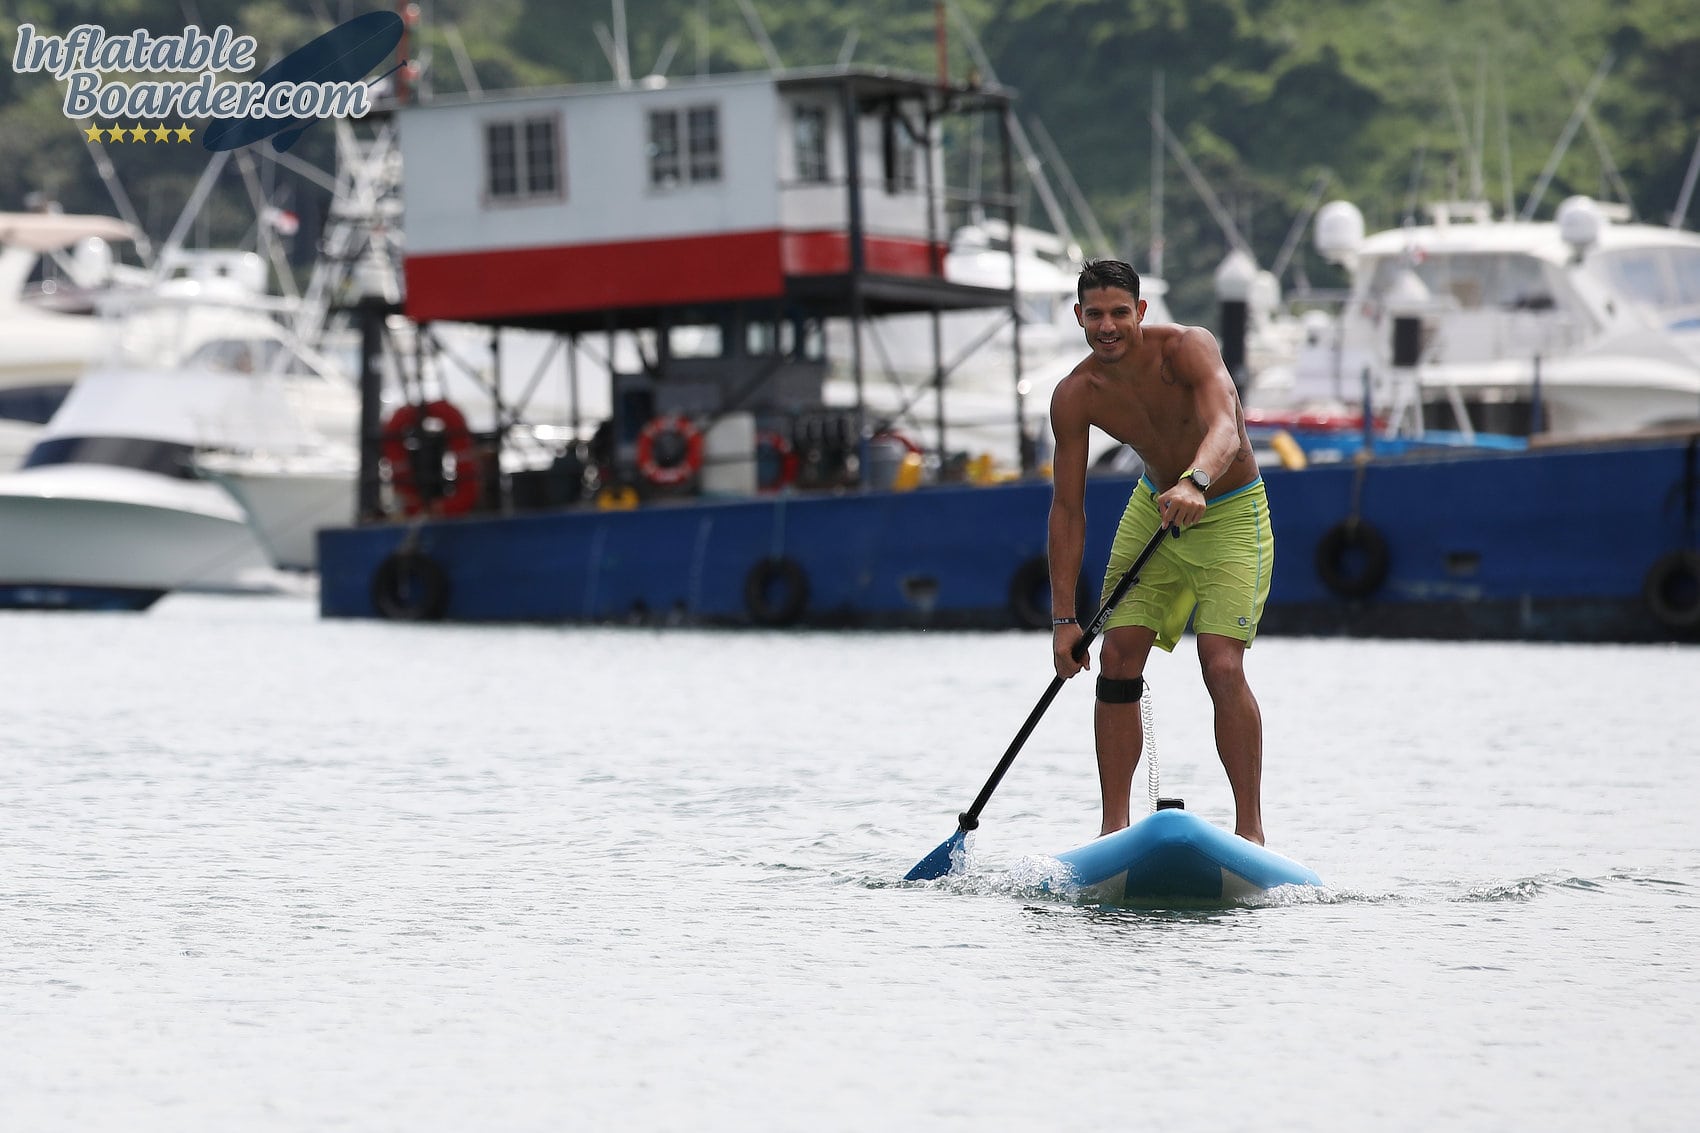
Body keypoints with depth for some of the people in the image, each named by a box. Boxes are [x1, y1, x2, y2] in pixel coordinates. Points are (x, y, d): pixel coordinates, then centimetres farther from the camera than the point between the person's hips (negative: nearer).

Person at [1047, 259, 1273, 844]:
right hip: (1154, 507, 5)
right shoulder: (1075, 396, -15)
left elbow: (1225, 429, -45)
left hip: (1230, 513, -5)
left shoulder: (1188, 348, -27)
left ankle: (1250, 829, -11)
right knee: (1118, 657, -5)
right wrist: (1064, 619, -14)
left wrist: (1195, 480, -67)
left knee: (1222, 666, -19)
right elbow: (1067, 509, -10)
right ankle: (1114, 828, 3)